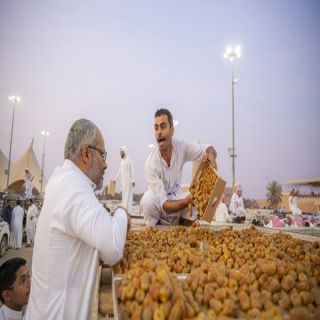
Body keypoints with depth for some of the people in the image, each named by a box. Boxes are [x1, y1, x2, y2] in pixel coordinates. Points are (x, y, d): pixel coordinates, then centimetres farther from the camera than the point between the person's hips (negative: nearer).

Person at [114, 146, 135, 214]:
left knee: (128, 195, -9)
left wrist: (133, 180, -19)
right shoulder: (122, 160, 14)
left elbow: (132, 170, -14)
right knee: (124, 195, 8)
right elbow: (119, 171, 19)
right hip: (123, 180, 8)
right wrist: (115, 179, 19)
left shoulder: (129, 159, -10)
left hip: (129, 180, -8)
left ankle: (128, 210, -8)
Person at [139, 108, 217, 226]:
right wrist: (188, 200, -43)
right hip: (158, 207, -4)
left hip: (175, 200, 4)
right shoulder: (151, 164, -28)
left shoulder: (182, 146, -18)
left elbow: (209, 149, -8)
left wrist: (210, 156, -33)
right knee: (148, 199, -35)